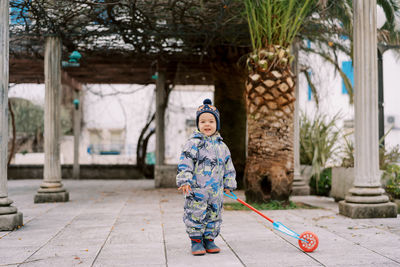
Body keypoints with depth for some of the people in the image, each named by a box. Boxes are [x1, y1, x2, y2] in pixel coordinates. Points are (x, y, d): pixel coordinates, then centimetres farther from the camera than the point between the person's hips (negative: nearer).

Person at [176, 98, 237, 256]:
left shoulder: (221, 146, 11)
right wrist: (184, 181, -19)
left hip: (216, 191, 5)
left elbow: (228, 167, 18)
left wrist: (229, 184, 16)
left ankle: (209, 239, 25)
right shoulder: (193, 143, -6)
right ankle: (196, 240, 13)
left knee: (214, 216, 11)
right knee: (196, 215, -1)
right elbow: (185, 164, -11)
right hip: (196, 190, -5)